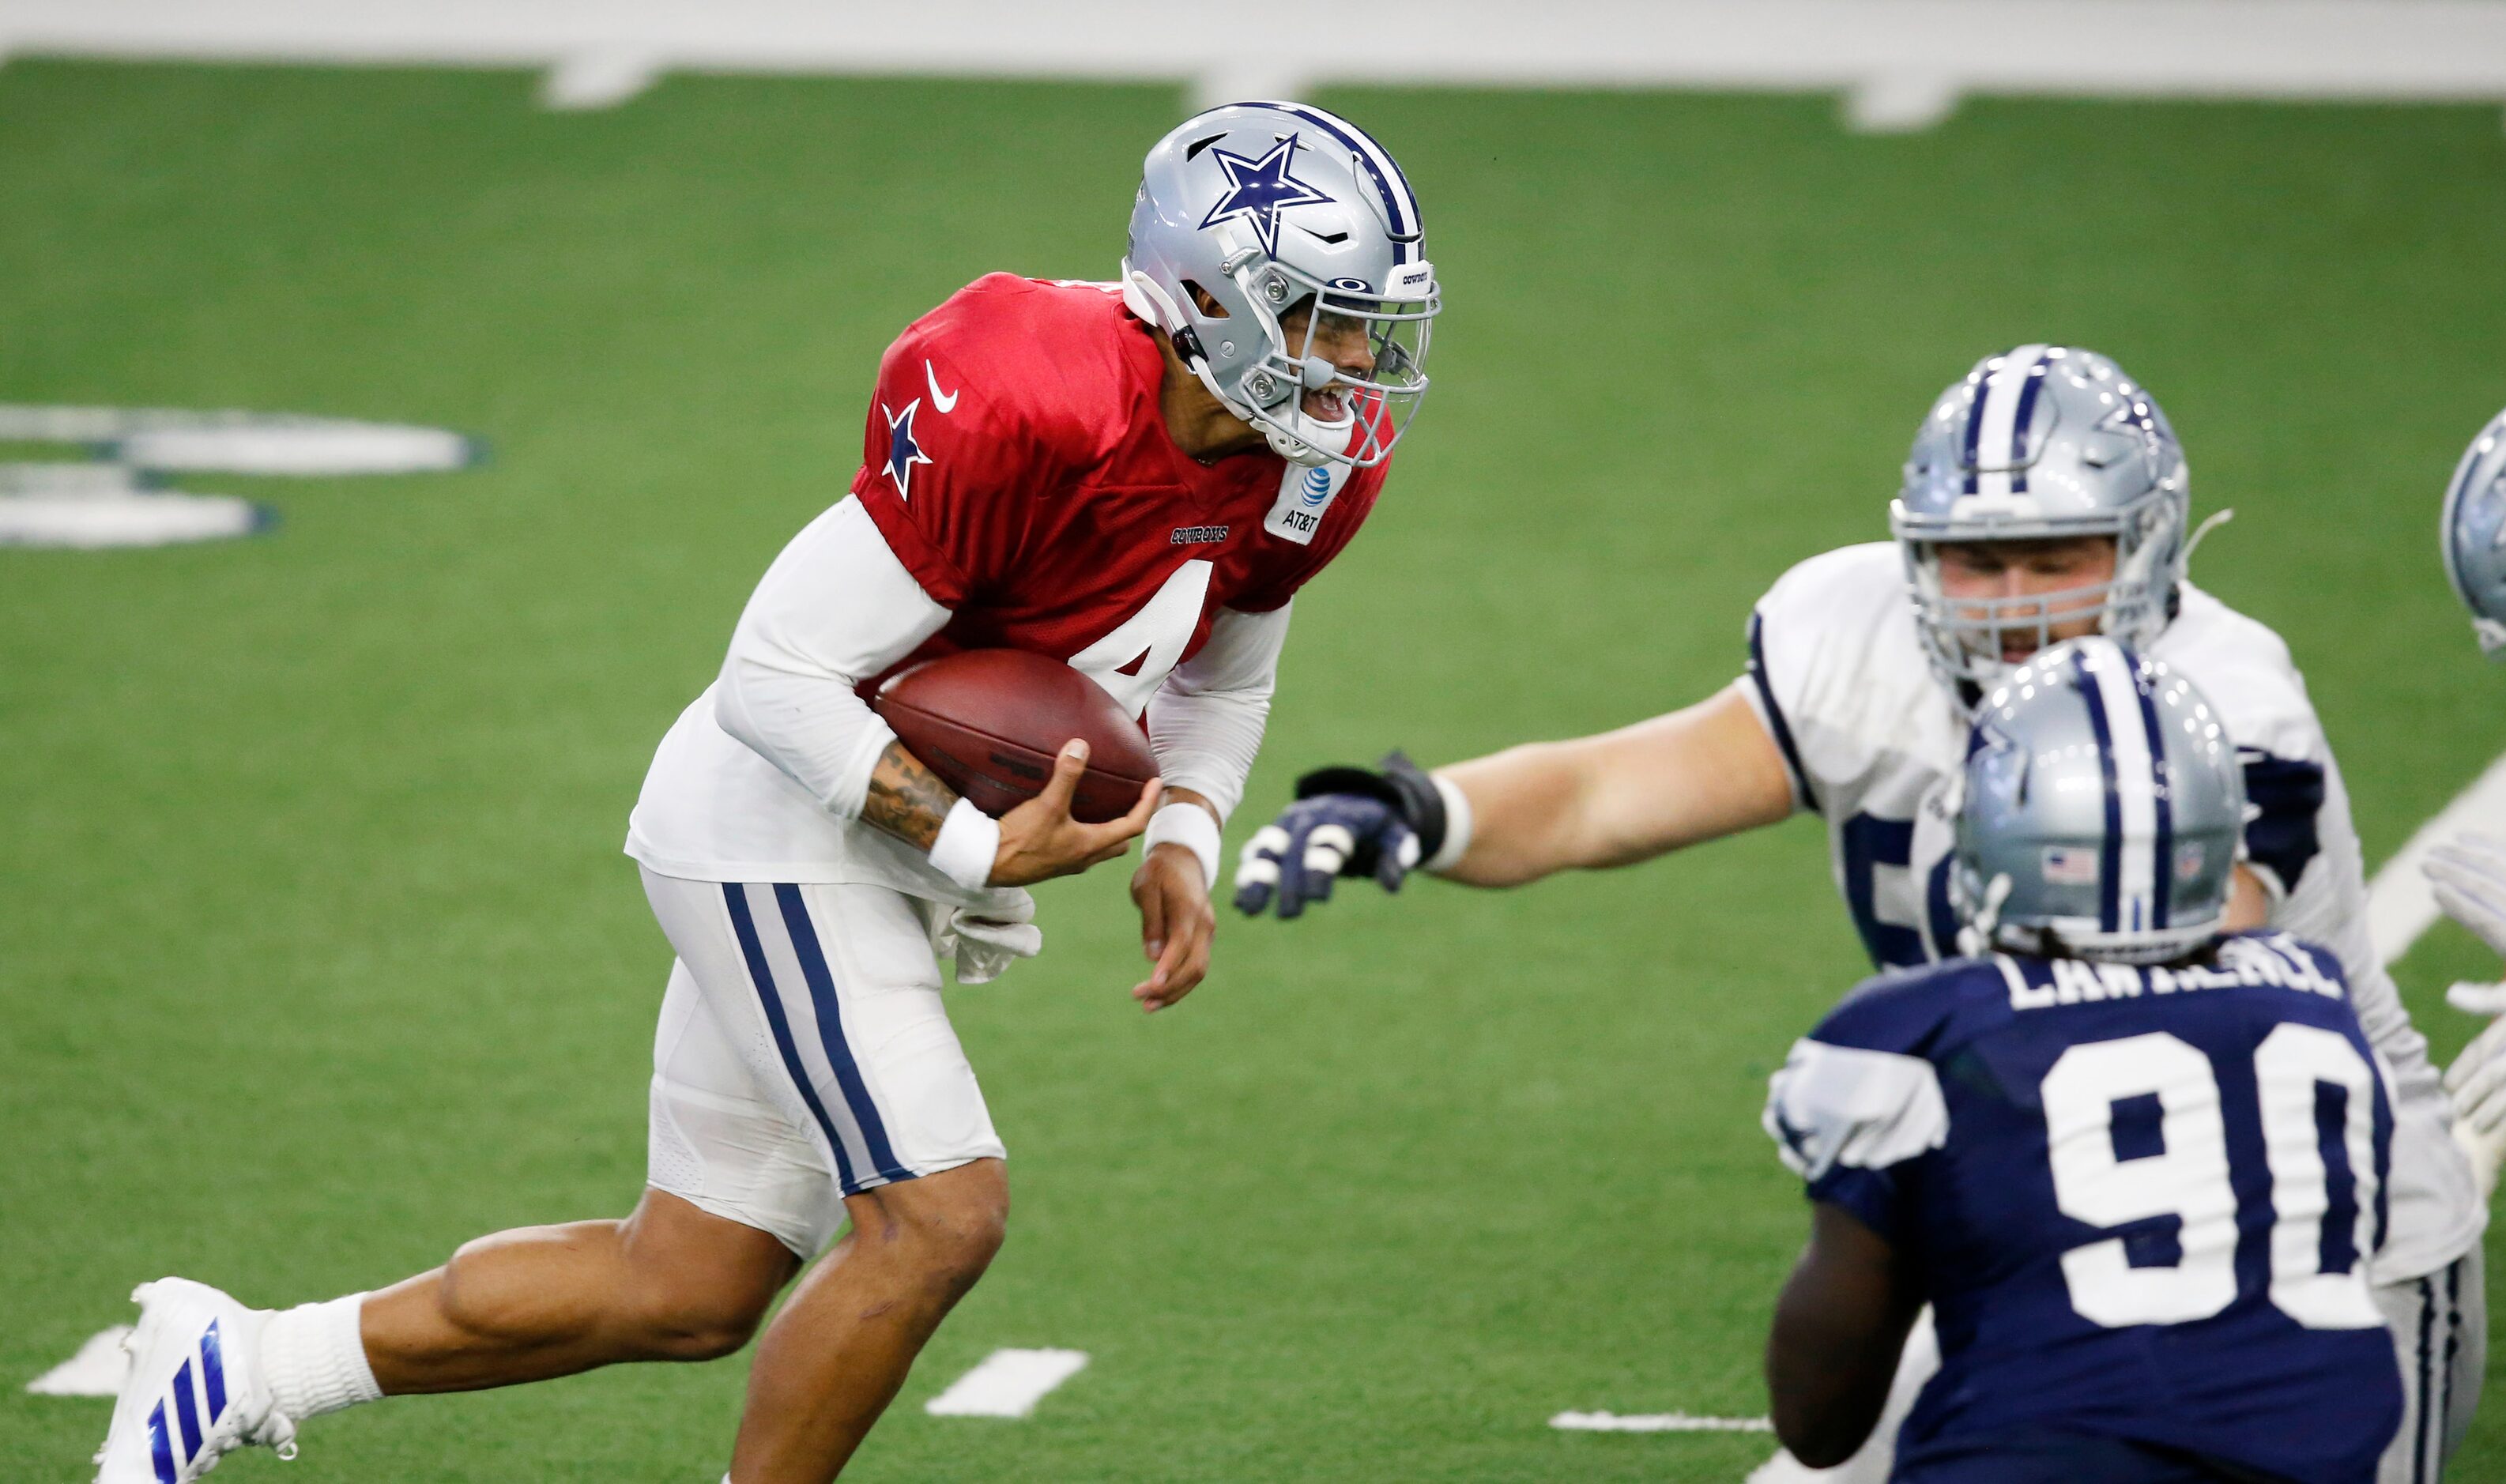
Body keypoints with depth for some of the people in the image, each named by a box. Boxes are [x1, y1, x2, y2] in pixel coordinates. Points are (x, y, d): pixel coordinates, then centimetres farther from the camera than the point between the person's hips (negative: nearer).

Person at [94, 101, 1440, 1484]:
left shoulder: (1318, 464, -3)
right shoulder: (1022, 414, -29)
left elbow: (1222, 680, 18)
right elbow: (780, 675, -24)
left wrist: (1182, 841, 0)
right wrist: (981, 851, -24)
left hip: (888, 852, 9)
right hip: (784, 829, -9)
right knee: (938, 1217, -16)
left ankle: (241, 1366, 22)